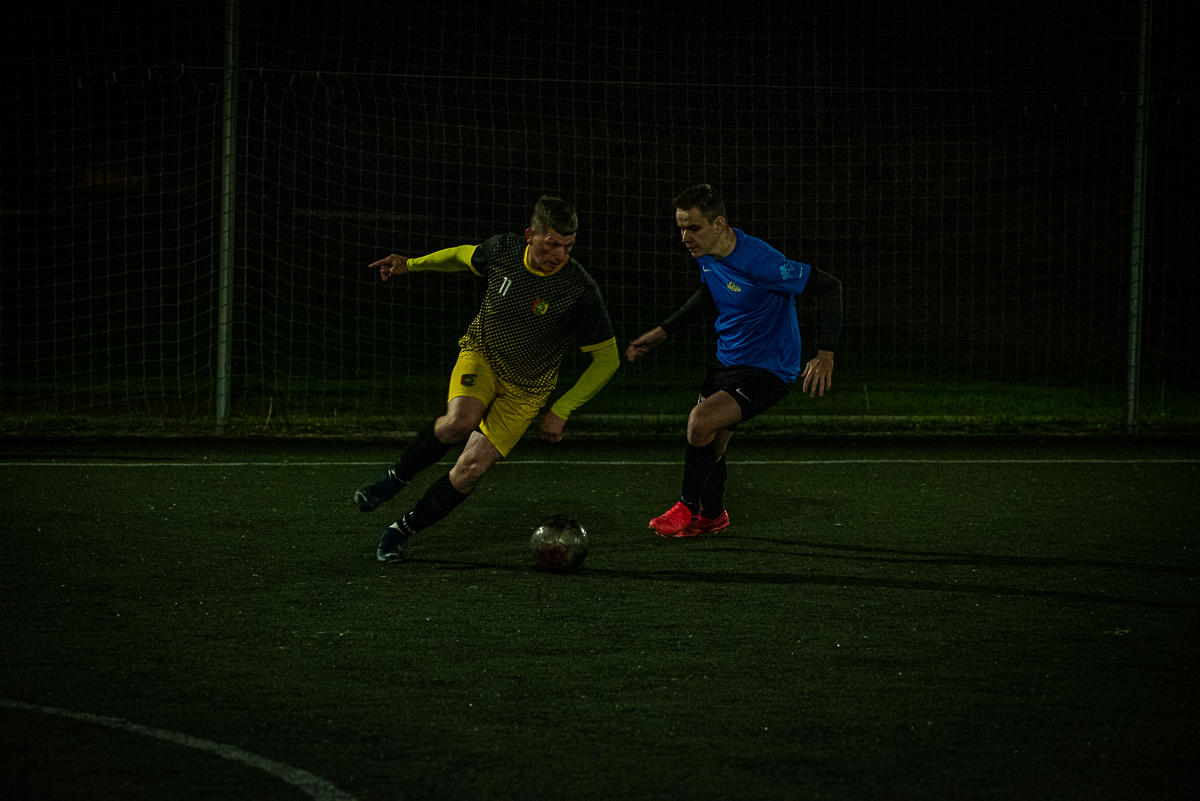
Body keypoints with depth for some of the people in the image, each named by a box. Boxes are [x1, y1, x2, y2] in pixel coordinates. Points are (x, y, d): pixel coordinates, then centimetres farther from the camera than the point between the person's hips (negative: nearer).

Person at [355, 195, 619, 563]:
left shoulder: (580, 290, -23)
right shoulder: (503, 249, -15)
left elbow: (607, 359, -14)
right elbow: (464, 256, 12)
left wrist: (561, 411, -16)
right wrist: (411, 264, 10)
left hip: (526, 388, -1)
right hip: (481, 354, 1)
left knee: (473, 466, -14)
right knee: (460, 421, -32)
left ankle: (401, 531, 4)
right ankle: (395, 479, -8)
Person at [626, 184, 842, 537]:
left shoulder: (760, 263, -30)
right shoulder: (706, 253, -5)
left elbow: (828, 287, -23)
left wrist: (825, 356, -25)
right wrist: (662, 332, 17)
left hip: (769, 369, -8)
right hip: (727, 359, 8)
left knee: (701, 422, -24)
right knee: (708, 441, 16)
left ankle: (688, 506, -2)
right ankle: (712, 515, 43)